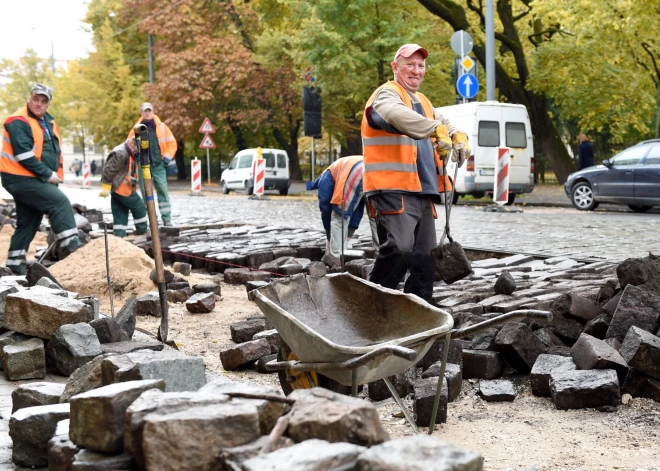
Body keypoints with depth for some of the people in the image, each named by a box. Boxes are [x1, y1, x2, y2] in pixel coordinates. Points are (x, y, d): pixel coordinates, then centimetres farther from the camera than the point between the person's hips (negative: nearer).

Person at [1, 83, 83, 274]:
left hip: (34, 180, 9)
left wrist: (56, 175, 6)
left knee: (28, 222, 12)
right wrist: (47, 174, -18)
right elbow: (24, 156, -21)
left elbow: (55, 152, 21)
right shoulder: (19, 122, -14)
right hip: (20, 178, -9)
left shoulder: (49, 123, 15)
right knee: (59, 201, -19)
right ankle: (69, 244, -20)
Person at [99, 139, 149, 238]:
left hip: (118, 189, 10)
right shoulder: (120, 153, -19)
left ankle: (118, 236, 11)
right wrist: (105, 188, -19)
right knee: (140, 208, 1)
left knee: (120, 215, 10)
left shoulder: (130, 154, 14)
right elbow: (108, 170, -21)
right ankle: (142, 230, 12)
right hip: (122, 189, -10)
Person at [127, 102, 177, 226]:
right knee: (145, 193, 3)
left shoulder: (161, 127, 6)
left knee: (163, 191, -5)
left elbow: (172, 143, 8)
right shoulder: (136, 129, 7)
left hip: (158, 164, -1)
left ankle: (167, 219, -3)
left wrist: (167, 157, -2)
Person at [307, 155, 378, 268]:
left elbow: (325, 208, 25)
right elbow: (357, 211, 40)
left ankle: (335, 255, 3)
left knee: (339, 216, 6)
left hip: (356, 175, -6)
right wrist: (348, 237, 40)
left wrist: (330, 238, 35)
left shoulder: (325, 178, 27)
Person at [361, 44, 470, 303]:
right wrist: (436, 130, -41)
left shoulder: (423, 102, 25)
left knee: (425, 259, 11)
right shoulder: (387, 94, -5)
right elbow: (398, 115, -28)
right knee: (399, 248, -24)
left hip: (421, 192, 9)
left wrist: (458, 137, -1)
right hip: (393, 189, -9)